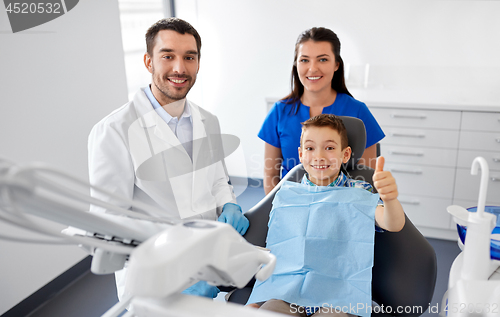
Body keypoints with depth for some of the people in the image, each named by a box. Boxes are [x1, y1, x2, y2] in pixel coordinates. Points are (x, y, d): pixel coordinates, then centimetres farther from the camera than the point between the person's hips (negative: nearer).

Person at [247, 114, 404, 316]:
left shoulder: (359, 193, 2)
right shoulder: (285, 197, 8)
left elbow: (393, 225, -17)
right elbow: (272, 253, 13)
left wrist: (390, 198, -40)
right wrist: (256, 301, 5)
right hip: (287, 295, 2)